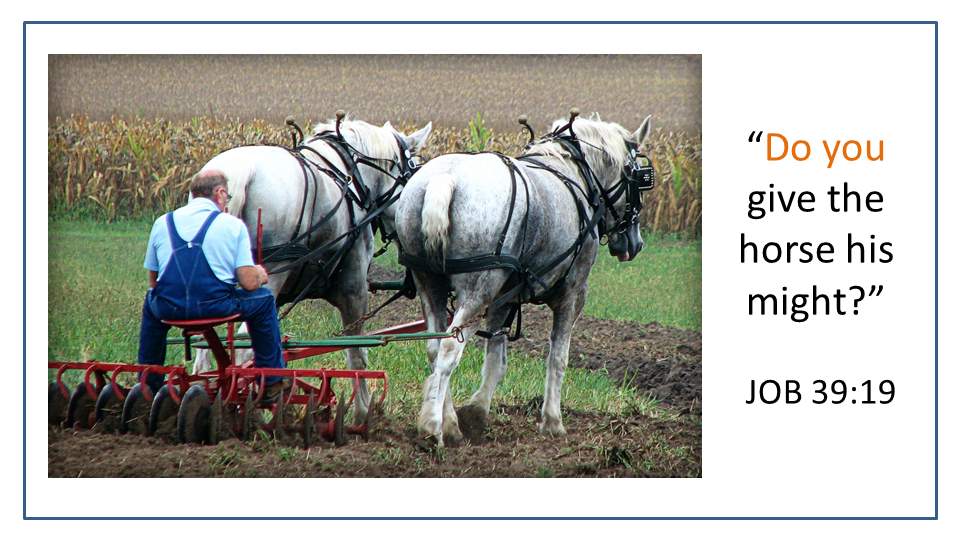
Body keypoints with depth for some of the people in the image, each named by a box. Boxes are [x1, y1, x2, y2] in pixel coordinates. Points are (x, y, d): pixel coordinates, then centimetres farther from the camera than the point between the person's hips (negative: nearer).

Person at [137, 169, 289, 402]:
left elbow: (153, 280, 17)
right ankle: (271, 382, 29)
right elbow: (249, 283, -3)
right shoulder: (233, 225, 3)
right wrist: (260, 275, 21)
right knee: (264, 299, 25)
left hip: (168, 308, 3)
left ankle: (149, 384, 40)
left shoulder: (162, 222, 12)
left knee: (151, 302, 39)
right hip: (217, 307, -3)